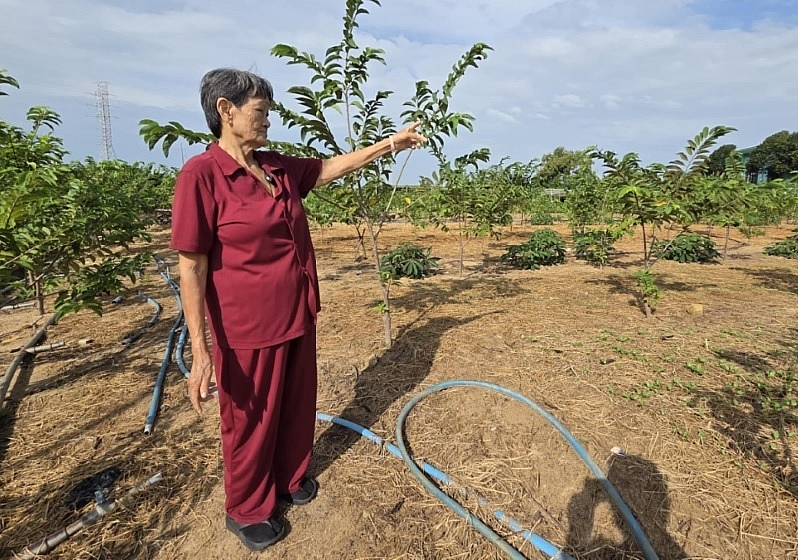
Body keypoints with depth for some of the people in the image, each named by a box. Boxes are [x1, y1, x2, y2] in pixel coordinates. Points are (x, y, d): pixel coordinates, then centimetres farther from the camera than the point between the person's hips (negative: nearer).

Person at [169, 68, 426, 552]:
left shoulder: (280, 168, 5)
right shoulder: (202, 174, -15)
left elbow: (332, 167, 18)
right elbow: (191, 267, -16)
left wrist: (388, 144, 14)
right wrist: (201, 351, -18)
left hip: (298, 319, 7)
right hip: (247, 330, -7)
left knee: (297, 407, 23)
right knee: (250, 421, 15)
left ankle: (291, 477, 50)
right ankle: (246, 510, 42)